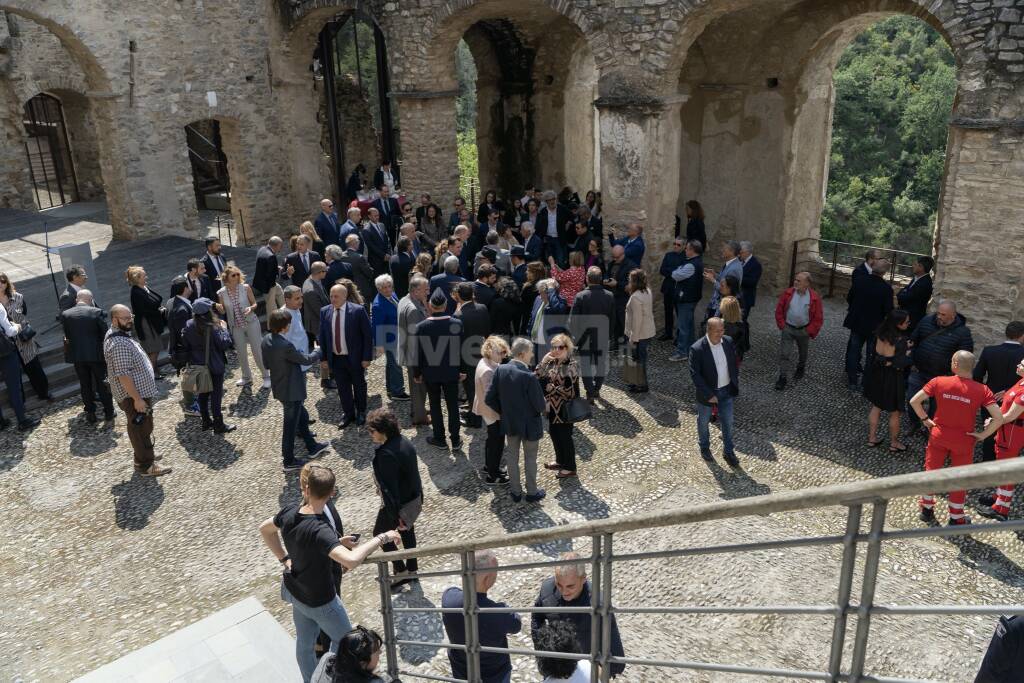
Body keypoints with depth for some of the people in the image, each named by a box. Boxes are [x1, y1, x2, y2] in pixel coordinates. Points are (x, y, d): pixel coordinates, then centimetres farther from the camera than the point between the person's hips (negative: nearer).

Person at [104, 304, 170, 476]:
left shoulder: (117, 334, 7)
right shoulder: (118, 344, -27)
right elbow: (123, 375, -28)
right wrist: (137, 399, -25)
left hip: (140, 391, 10)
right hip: (133, 395, -10)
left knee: (141, 428, 24)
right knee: (141, 429, 1)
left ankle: (145, 454, 40)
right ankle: (146, 466, 12)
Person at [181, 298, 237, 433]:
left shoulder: (188, 326, -4)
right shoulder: (213, 327, -22)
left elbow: (185, 345, 3)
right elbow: (225, 344, -21)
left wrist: (192, 358, 16)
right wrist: (224, 329, -8)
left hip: (197, 367, 6)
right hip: (214, 367, -6)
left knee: (202, 394, 18)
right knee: (216, 395, 3)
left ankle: (206, 421, 28)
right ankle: (218, 425, 10)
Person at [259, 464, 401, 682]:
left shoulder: (290, 511, -16)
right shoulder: (319, 530, -40)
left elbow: (265, 529, 7)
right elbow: (351, 560, -55)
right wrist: (381, 538, -44)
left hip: (295, 590, 7)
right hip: (319, 601, -7)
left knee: (304, 642, 28)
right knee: (344, 641, 20)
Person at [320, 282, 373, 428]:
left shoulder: (358, 310, -15)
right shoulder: (324, 311, -3)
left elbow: (367, 335, -11)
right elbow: (321, 336, 4)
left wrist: (366, 357, -12)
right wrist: (323, 358, 1)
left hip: (355, 358, -3)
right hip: (335, 358, 3)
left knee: (359, 386, 16)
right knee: (343, 388, 14)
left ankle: (361, 412, 36)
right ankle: (348, 414, 32)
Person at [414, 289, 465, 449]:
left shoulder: (421, 327, -15)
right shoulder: (457, 324, -12)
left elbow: (417, 353, -8)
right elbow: (462, 349, -4)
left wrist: (417, 373, 5)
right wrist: (462, 370, 9)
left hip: (430, 374, -1)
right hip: (451, 372, 1)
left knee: (435, 406, 14)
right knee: (453, 406, 12)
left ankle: (439, 439, 23)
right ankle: (455, 440, 19)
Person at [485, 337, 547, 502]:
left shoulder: (500, 370, -12)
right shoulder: (529, 377, -28)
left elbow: (489, 399, -7)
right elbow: (540, 406, -22)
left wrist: (504, 411, 10)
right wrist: (545, 405, 2)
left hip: (509, 423, 5)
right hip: (529, 424, -4)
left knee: (512, 456, 20)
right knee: (530, 458, 15)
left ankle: (516, 492, 32)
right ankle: (532, 493, 29)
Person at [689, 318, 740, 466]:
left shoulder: (728, 342, -8)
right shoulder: (697, 349, -24)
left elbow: (734, 364, 6)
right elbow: (695, 374, -21)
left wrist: (735, 385, 4)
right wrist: (709, 395, -21)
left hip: (726, 391, 4)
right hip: (707, 392, -4)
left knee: (727, 422, 14)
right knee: (703, 422, 18)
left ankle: (728, 452, 32)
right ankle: (704, 447, 43)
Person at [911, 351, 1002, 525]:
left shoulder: (938, 382, -14)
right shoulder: (982, 390, -16)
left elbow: (914, 401, -13)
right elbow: (999, 418, -21)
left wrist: (925, 420, 1)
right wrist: (983, 435, -7)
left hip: (938, 436, 1)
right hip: (963, 441, -1)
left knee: (931, 471, 19)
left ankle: (927, 509, 33)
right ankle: (956, 518, 29)